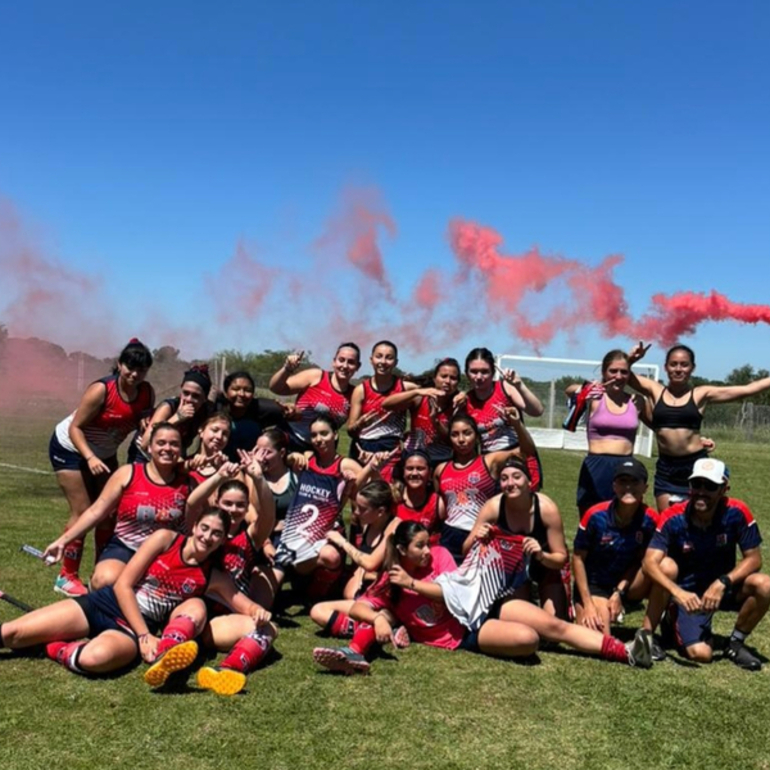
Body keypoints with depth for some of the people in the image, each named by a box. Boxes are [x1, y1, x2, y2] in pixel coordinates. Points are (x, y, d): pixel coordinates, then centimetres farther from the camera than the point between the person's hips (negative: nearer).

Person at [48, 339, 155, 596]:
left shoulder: (147, 394, -16)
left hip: (104, 453, 6)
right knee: (83, 512, -8)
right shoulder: (101, 390, -31)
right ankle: (67, 576, 3)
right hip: (70, 449, -6)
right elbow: (75, 427, -28)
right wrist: (89, 458, -39)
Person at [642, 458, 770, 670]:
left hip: (723, 587, 2)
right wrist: (677, 593, -44)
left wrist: (722, 583, -28)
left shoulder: (736, 512, -16)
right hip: (687, 593, -2)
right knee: (700, 654, -22)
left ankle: (736, 643, -2)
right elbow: (650, 562, -27)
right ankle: (674, 621, 14)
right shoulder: (673, 518, -20)